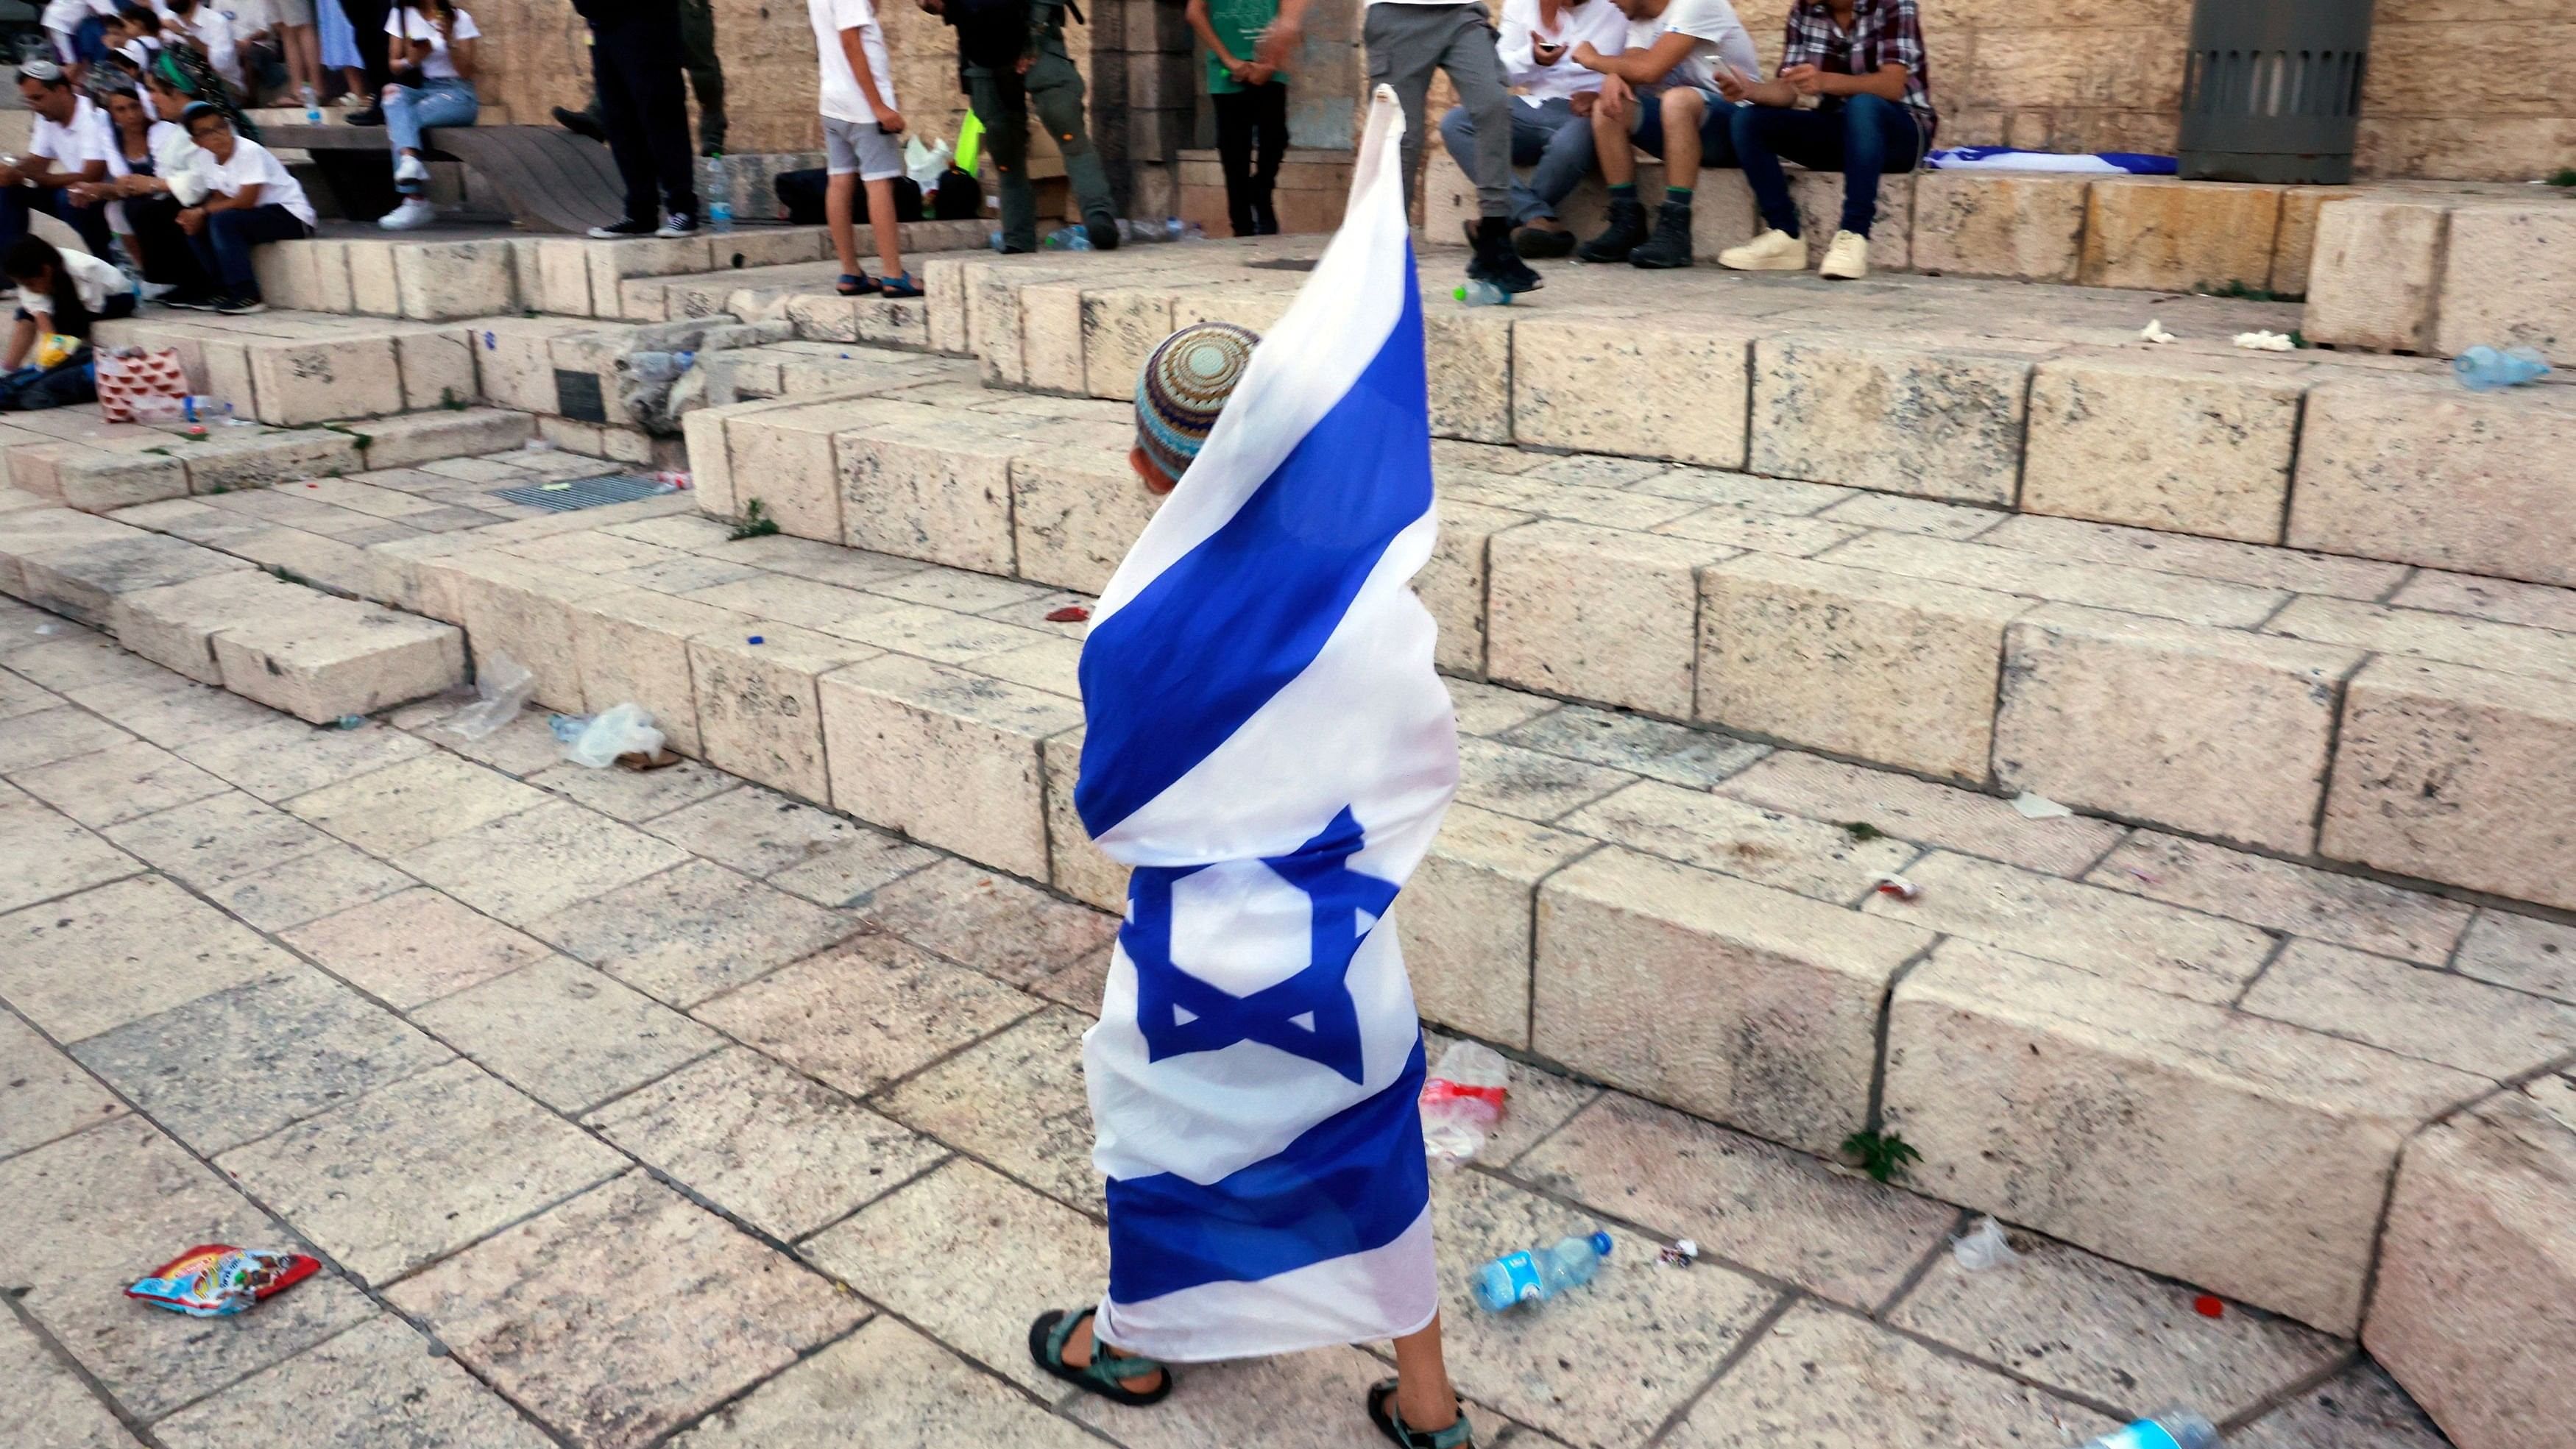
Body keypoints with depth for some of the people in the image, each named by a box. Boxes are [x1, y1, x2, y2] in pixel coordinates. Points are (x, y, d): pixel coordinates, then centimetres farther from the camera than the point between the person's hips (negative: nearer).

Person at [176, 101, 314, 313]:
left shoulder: (250, 152, -20)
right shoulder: (208, 159, 3)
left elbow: (246, 201, -24)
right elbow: (221, 199, 6)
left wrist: (202, 211, -17)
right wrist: (197, 215, -14)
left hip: (291, 216, -8)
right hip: (257, 215, 8)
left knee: (224, 220, -27)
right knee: (195, 224, -1)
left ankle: (246, 296, -23)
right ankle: (228, 288, 4)